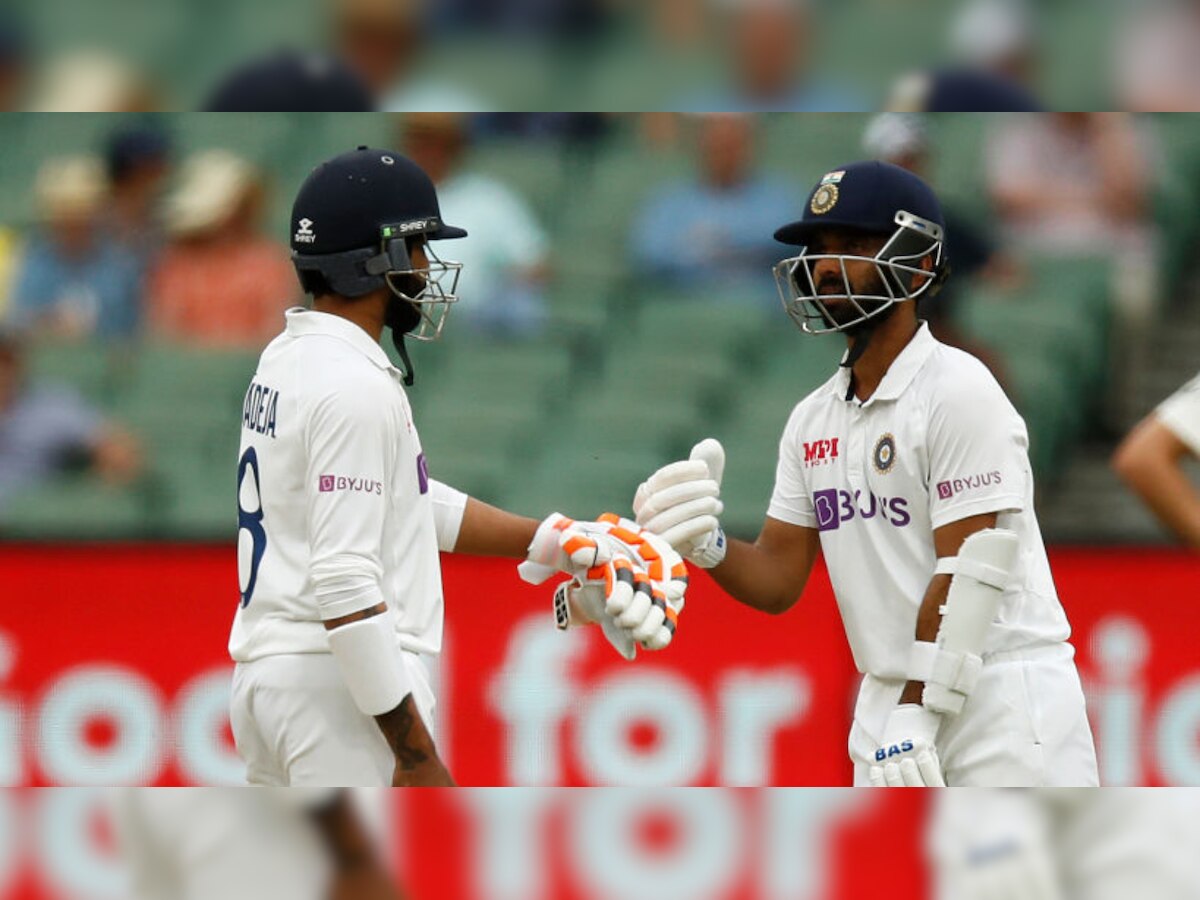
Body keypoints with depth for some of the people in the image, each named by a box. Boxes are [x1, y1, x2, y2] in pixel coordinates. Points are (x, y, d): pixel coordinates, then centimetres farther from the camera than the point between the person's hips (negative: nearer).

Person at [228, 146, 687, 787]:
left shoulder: (288, 360, 13)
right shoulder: (354, 387, -17)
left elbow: (418, 505, 22)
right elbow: (345, 585, -23)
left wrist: (556, 541, 20)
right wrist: (417, 754, -21)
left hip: (263, 673, 10)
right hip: (340, 683, -10)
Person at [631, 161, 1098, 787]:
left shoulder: (959, 392, -10)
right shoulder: (814, 419, 14)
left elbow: (967, 572, -15)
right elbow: (779, 580, 12)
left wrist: (914, 716, -19)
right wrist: (708, 548, -10)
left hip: (1001, 703, -7)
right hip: (894, 703, 7)